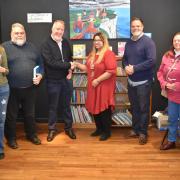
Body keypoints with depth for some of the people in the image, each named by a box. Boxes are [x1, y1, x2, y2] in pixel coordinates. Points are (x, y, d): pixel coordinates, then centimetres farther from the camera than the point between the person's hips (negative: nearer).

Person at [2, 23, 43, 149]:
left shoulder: (32, 47, 10)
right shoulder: (5, 47, -4)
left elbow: (40, 63, 13)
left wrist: (40, 75, -2)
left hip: (30, 88, 4)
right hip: (12, 89, -3)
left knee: (30, 114, 16)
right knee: (11, 115, 10)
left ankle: (32, 134, 34)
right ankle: (11, 138, 27)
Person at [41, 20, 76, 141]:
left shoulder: (66, 42, 6)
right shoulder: (46, 45, -10)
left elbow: (71, 58, 15)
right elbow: (51, 62, -21)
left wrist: (70, 71, -3)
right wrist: (68, 65, -16)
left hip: (66, 79, 4)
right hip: (53, 81, -4)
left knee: (66, 105, 15)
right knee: (53, 106, 9)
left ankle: (68, 128, 28)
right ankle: (52, 129, 24)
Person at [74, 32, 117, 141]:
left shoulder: (108, 54, -14)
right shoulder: (92, 54, 14)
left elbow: (111, 71, -22)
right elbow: (88, 68, 20)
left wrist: (97, 80, -20)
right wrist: (77, 64, 7)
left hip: (104, 87, -8)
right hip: (93, 87, 8)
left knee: (104, 109, 0)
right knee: (95, 108, 13)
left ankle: (107, 132, 15)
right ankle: (99, 129, 29)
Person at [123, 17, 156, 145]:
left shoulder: (148, 42, -12)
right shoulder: (128, 43, 9)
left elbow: (152, 61, -20)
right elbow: (125, 58, 17)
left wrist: (134, 68, -20)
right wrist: (126, 67, -7)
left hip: (144, 82, -6)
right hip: (131, 81, 6)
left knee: (143, 108, 4)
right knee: (134, 107, 15)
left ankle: (143, 132, 17)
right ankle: (135, 129, 29)